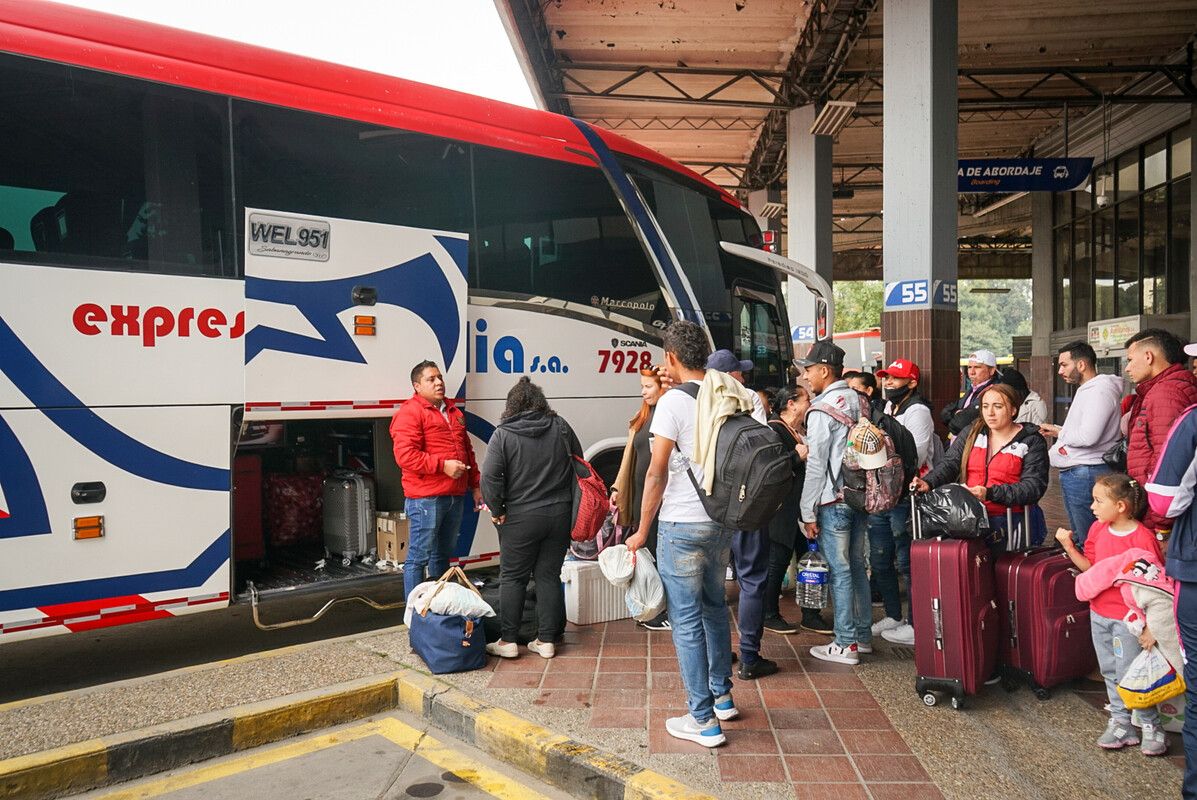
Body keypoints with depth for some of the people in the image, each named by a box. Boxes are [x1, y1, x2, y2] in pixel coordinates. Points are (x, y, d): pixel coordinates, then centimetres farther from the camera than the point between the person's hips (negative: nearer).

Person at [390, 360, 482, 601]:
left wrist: (475, 485, 19)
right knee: (419, 556, -2)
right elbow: (404, 455, -20)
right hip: (426, 498, -8)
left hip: (454, 496, 8)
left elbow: (467, 450, 25)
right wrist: (443, 465, -20)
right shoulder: (409, 413, -9)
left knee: (444, 554, 19)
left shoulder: (453, 411, 18)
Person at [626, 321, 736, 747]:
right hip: (722, 521, 7)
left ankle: (703, 720, 8)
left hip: (683, 525, -7)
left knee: (687, 620, 1)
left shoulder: (673, 401, -14)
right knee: (715, 607, 21)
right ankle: (723, 696, 34)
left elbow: (657, 474, -15)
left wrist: (642, 530, -7)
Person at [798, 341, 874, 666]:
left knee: (839, 571, -1)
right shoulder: (859, 401, 9)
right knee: (857, 565, 15)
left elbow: (816, 465, -15)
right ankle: (863, 635, 24)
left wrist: (808, 512, -10)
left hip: (833, 501, -8)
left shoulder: (821, 410, -14)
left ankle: (846, 644, 6)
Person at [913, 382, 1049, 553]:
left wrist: (990, 494, -20)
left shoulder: (1032, 442, 6)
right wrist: (928, 483, -16)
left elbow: (1034, 486, -5)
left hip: (1008, 519, -4)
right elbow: (949, 465, 6)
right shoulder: (972, 433, 17)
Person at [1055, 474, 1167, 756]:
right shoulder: (1098, 530, 1)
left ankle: (1151, 726, 19)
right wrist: (1068, 546, -5)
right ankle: (1120, 724, 29)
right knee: (1110, 672, 16)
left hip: (1128, 619, -7)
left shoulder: (1143, 538, -19)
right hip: (1099, 614, 7)